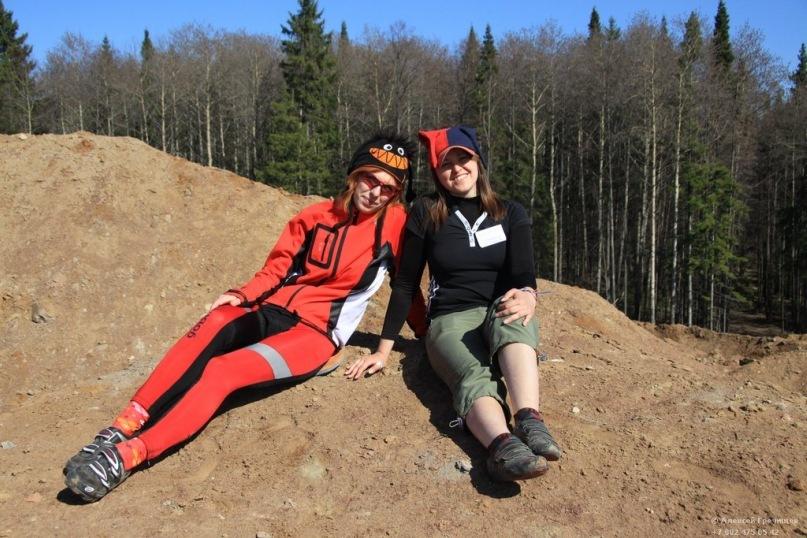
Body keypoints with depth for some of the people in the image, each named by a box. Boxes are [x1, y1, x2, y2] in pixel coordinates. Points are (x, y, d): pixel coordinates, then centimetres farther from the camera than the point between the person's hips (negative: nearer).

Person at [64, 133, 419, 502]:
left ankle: (126, 456, -30)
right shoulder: (317, 216, 9)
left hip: (318, 333, -4)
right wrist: (242, 295, -5)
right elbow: (277, 268, 11)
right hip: (274, 310, 4)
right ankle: (125, 426, -31)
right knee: (217, 322, -29)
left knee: (221, 372, -26)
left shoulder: (396, 224, 0)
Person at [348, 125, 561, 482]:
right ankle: (504, 447, -67)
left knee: (512, 313, -38)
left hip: (503, 315, 1)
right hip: (451, 320, -1)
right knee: (474, 378, -37)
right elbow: (405, 284, 7)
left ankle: (530, 421, -58)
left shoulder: (510, 214, 11)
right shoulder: (426, 214, 7)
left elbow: (524, 273, -1)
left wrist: (526, 296, -27)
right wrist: (384, 349, 3)